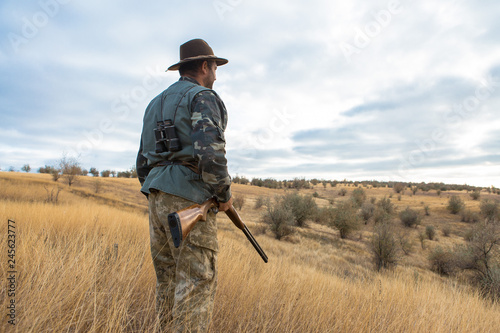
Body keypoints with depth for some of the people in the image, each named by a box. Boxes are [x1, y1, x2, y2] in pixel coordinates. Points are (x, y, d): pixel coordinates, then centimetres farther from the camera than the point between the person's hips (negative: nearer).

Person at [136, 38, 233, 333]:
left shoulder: (157, 104, 22)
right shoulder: (203, 97, -4)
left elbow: (144, 161, 22)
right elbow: (210, 150, -22)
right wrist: (225, 194, -9)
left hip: (158, 198, 9)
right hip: (190, 199, -8)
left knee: (169, 280, 15)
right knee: (198, 281, -3)